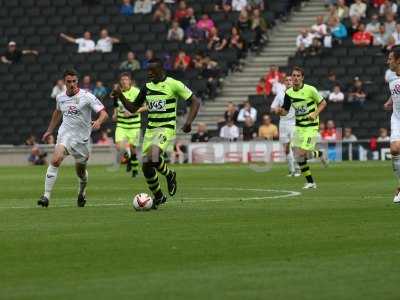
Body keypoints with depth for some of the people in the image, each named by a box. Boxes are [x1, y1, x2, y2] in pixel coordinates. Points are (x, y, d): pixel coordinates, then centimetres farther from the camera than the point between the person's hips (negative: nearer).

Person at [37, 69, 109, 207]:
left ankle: (82, 192, 47)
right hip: (65, 134, 1)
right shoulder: (60, 98, 4)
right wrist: (49, 130, 29)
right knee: (56, 160, -25)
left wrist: (98, 122, -35)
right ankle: (46, 196, -26)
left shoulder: (87, 96, -10)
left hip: (82, 138, -1)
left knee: (80, 171, 12)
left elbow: (104, 114, -13)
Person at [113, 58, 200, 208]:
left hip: (167, 129, -6)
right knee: (146, 165, -1)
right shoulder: (147, 87, 9)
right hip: (150, 129, 6)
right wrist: (120, 96, 1)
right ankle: (158, 197, 18)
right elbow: (133, 108, 17)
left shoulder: (173, 84, -7)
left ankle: (169, 174, 0)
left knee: (153, 157, -31)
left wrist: (188, 122, -17)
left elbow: (195, 101, -5)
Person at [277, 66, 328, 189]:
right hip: (298, 127, 5)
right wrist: (280, 111, -16)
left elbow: (323, 103, -2)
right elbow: (285, 111, 7)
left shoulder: (310, 90, -13)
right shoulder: (289, 93, 1)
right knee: (298, 156, -1)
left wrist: (315, 113, -18)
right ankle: (310, 182, 14)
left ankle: (320, 154, 17)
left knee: (302, 153, -16)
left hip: (311, 126, -5)